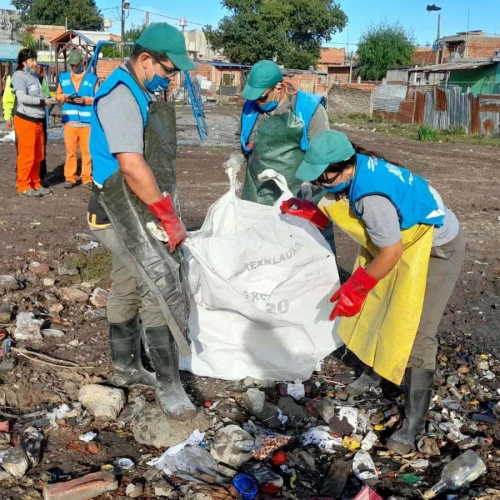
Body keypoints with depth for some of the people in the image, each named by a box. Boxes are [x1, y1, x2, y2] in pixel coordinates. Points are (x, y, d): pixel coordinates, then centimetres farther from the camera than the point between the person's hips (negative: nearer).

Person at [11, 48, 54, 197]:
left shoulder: (35, 76, 16)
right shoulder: (18, 76, -7)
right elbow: (22, 97, -18)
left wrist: (51, 100, -3)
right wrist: (43, 101, -14)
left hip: (38, 120, 8)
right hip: (25, 120, -8)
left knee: (38, 155, 12)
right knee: (26, 155, -4)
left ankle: (35, 183, 21)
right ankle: (24, 186, 5)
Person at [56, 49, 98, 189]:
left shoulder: (92, 78, 6)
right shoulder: (63, 77, 14)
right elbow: (58, 95, 17)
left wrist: (85, 99, -13)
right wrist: (65, 97, -5)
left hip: (87, 121, -1)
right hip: (69, 121, 2)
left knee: (87, 151, 0)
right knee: (70, 150, 1)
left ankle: (87, 178, 8)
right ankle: (70, 178, 7)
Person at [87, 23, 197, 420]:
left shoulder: (145, 93, 11)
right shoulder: (120, 95, -20)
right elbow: (132, 167, -27)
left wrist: (169, 207, 13)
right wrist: (169, 217, -20)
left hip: (146, 208, 10)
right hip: (127, 213, -10)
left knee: (128, 288, 18)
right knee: (164, 293, -9)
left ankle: (126, 368, 32)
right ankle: (168, 384, 1)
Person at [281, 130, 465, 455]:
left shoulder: (372, 197, -36)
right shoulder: (360, 167, -10)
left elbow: (390, 253, -28)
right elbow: (340, 211, 7)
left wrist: (355, 289, -17)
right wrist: (305, 211, -6)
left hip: (436, 250, -10)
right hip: (405, 241, 10)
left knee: (416, 335, -11)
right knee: (378, 306, 19)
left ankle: (414, 424, -2)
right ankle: (374, 372, 42)